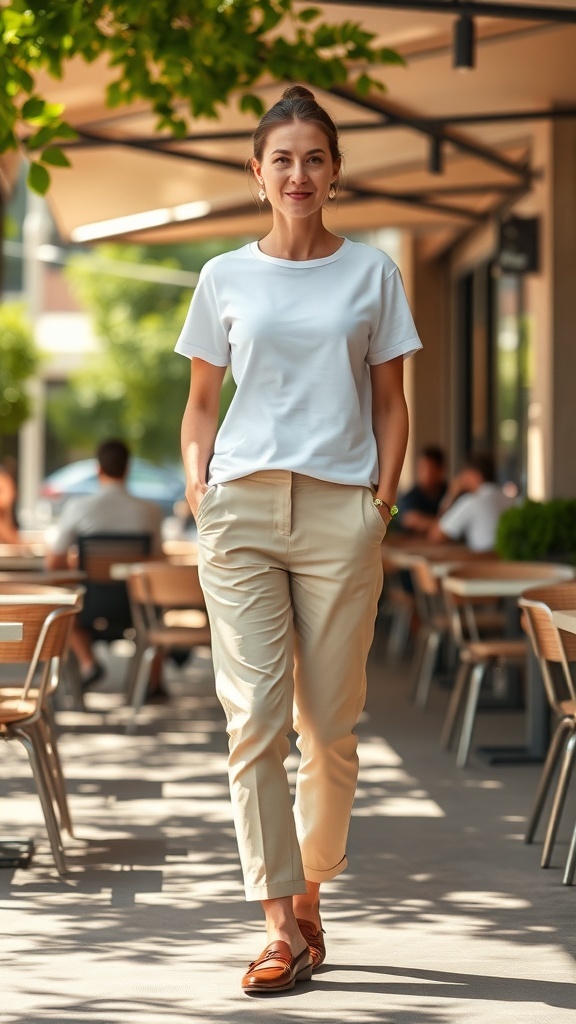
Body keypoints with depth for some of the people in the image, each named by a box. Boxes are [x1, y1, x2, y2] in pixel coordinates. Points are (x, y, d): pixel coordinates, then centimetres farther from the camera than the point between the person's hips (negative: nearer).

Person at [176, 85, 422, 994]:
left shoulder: (371, 274, 10)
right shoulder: (225, 278, 11)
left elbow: (390, 403, 11)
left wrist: (383, 499, 0)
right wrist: (198, 485, 3)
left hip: (339, 511, 0)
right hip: (241, 508, 0)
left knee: (330, 727, 2)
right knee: (255, 718, -8)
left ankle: (310, 898, 19)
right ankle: (280, 927, -7)